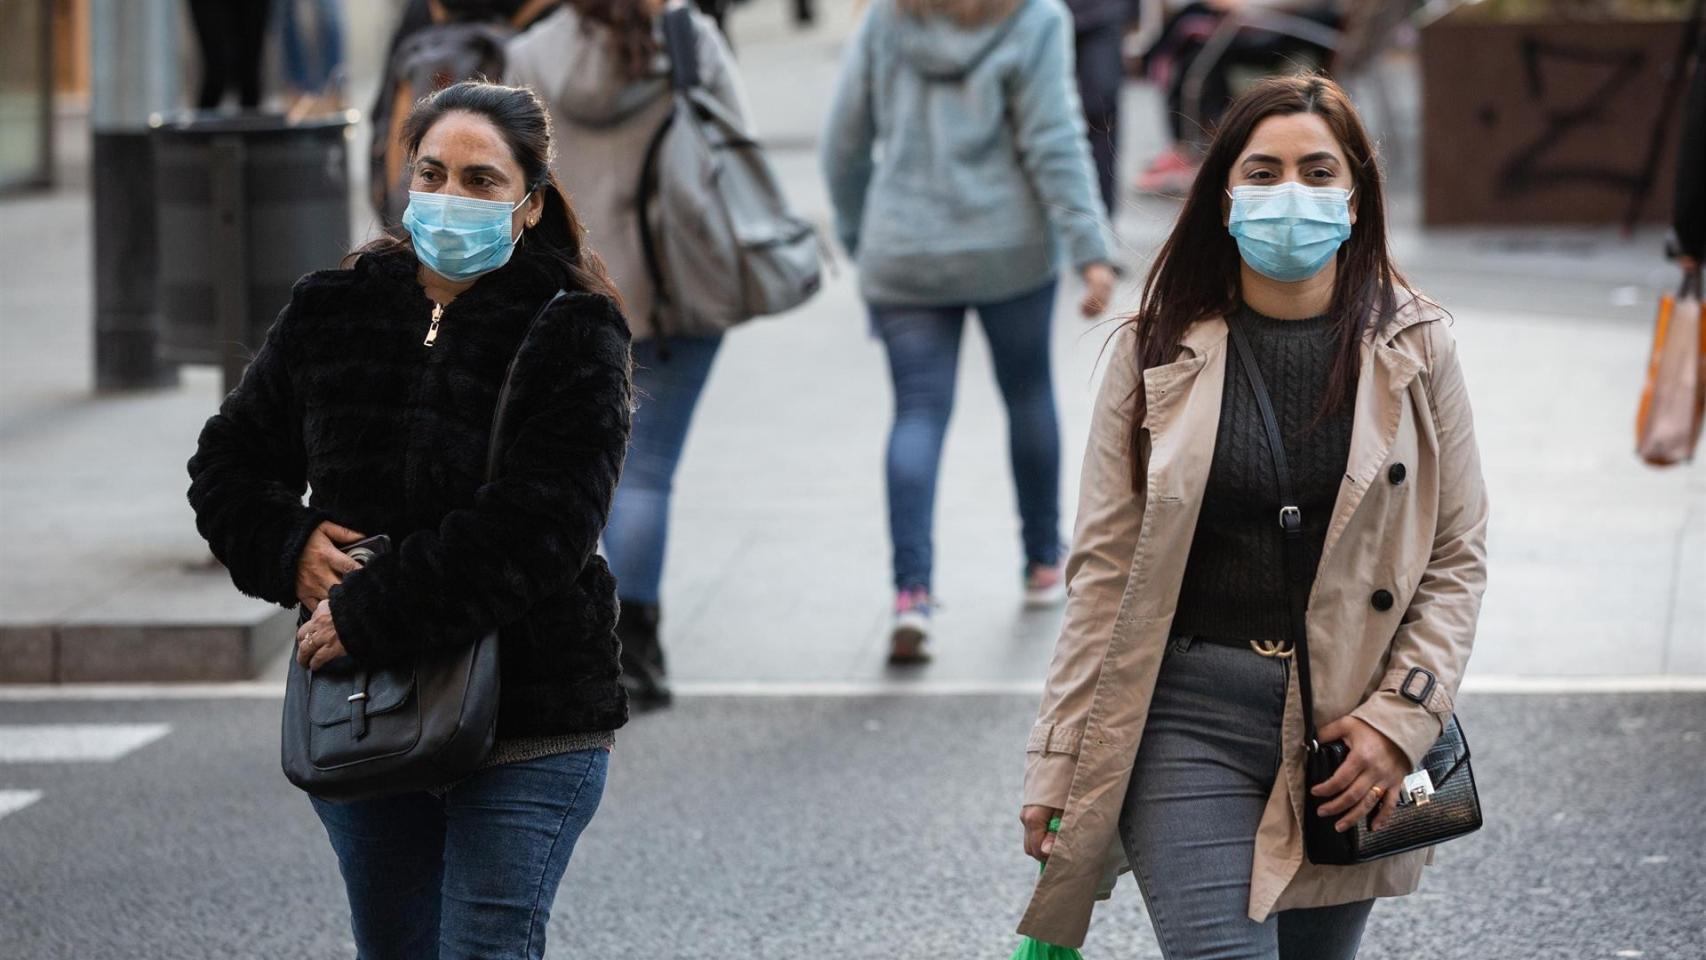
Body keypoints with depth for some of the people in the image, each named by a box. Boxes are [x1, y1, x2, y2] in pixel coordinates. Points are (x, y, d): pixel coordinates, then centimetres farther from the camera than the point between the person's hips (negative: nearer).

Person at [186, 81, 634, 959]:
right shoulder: (331, 312, 7)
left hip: (529, 721, -5)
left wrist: (368, 616, -19)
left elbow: (536, 529, -19)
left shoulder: (573, 337, -8)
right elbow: (227, 465, 17)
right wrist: (289, 548, -5)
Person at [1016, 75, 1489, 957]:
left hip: (1350, 724, 2)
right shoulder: (1157, 354, 0)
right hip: (1189, 717, -2)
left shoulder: (1413, 351, 4)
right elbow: (1103, 569, 2)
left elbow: (1457, 557, 6)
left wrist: (1399, 719, -6)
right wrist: (1057, 770, 0)